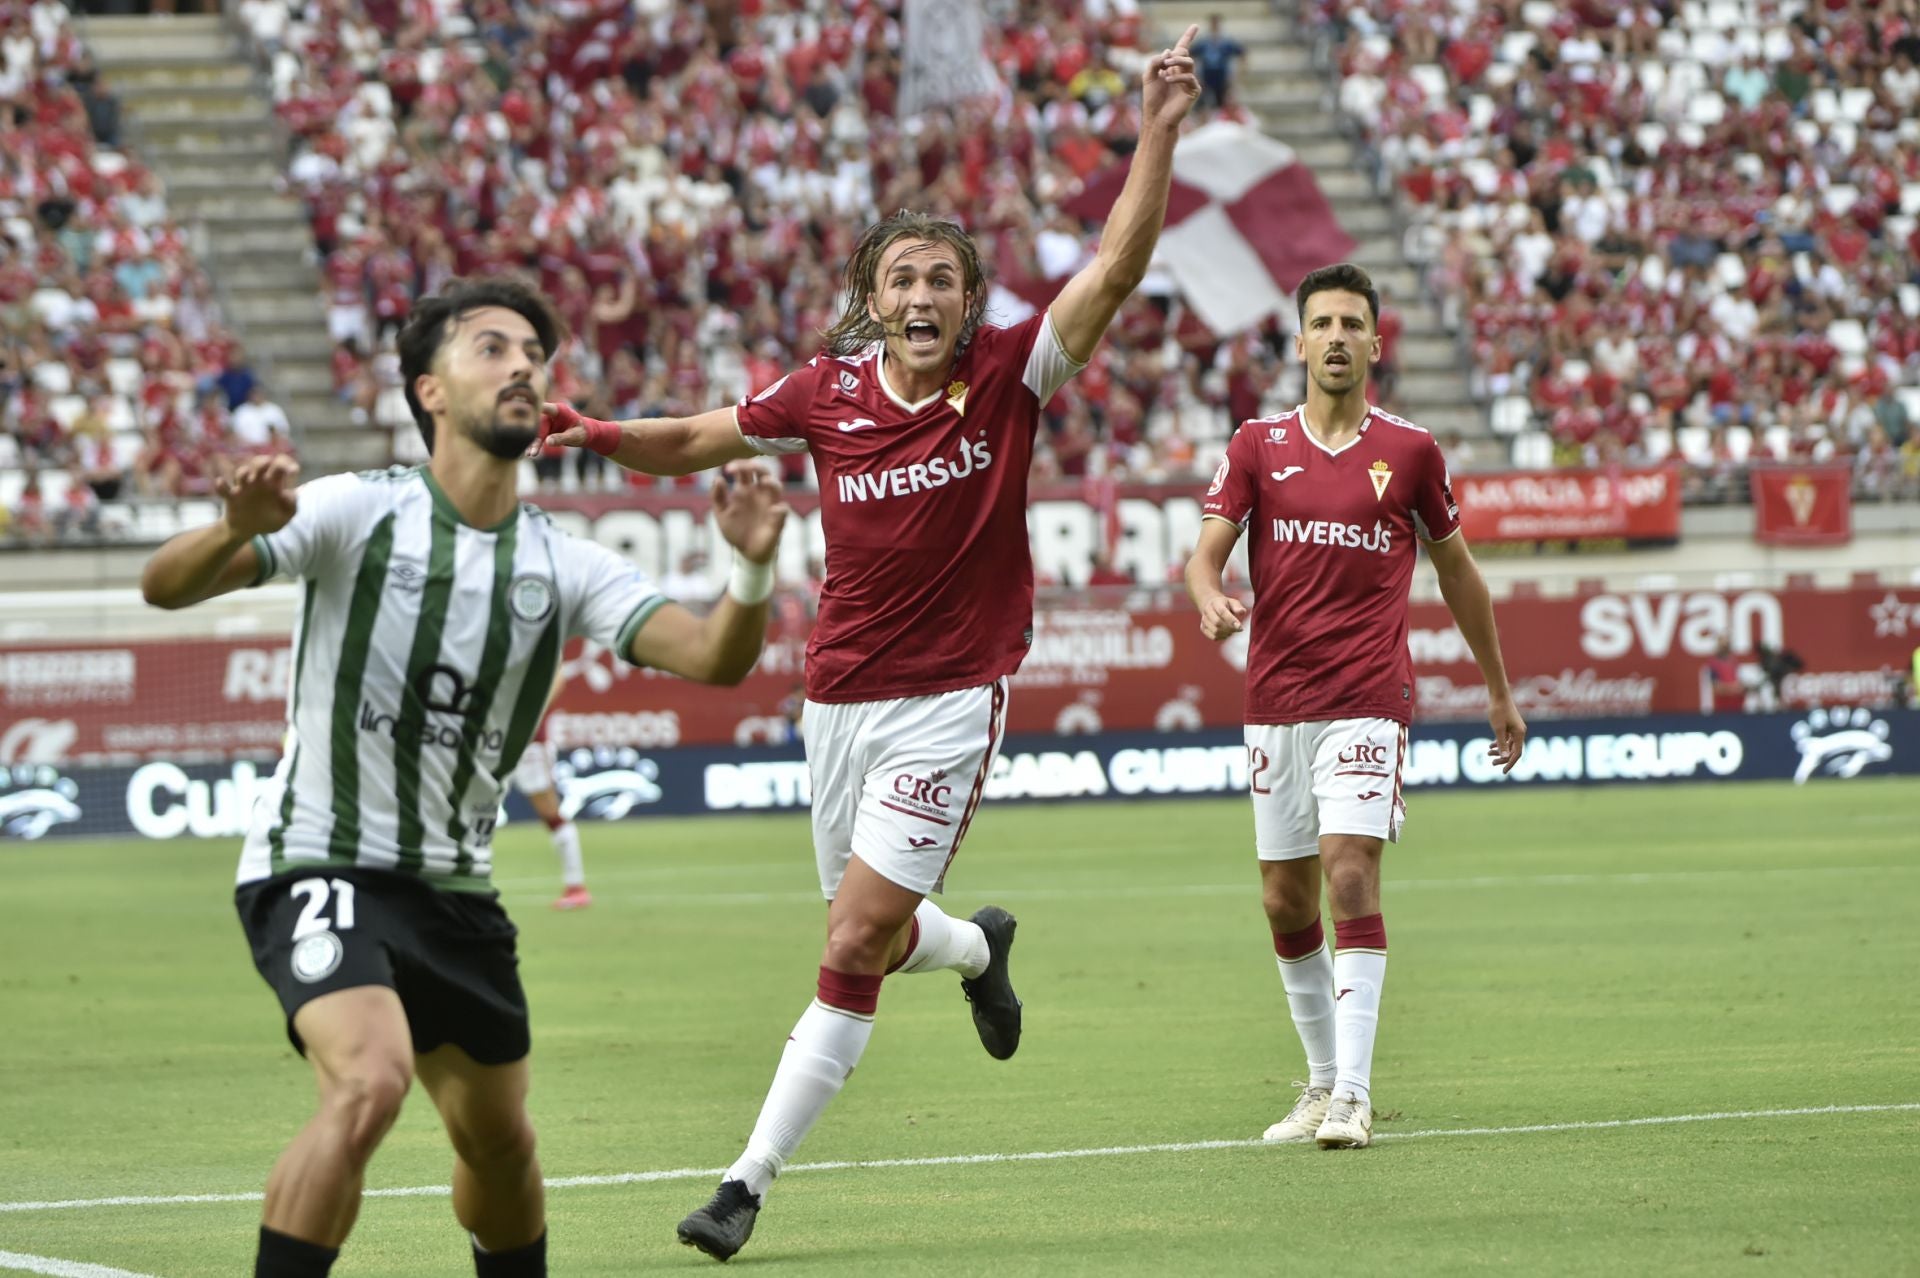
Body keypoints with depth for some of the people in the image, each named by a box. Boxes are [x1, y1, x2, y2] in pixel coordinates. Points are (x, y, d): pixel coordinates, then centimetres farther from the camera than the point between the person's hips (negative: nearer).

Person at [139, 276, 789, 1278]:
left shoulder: (564, 567, 2)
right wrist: (237, 530, -38)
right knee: (371, 1081, -30)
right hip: (319, 868, -6)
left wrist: (752, 566, -30)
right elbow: (165, 588, -15)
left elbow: (713, 659, -9)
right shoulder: (358, 514, -9)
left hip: (454, 892, 6)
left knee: (500, 1142, 13)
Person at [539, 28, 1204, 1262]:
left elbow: (1116, 269, -19)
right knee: (876, 940, 16)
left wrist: (1160, 134, -29)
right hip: (841, 697, 4)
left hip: (951, 703, -4)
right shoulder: (825, 391, 0)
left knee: (854, 949, -13)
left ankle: (750, 1181, -7)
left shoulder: (1007, 376, -8)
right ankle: (978, 945, 53)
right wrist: (606, 434, -5)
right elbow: (700, 440, 14)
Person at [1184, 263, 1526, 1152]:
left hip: (1367, 701, -3)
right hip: (1275, 701, 3)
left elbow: (1454, 569, 15)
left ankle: (1353, 1095, -18)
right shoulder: (1257, 446, 6)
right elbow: (1206, 552, -1)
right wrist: (1210, 600, -26)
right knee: (1286, 903, 7)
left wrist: (1499, 691, 20)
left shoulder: (1409, 451, 4)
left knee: (1351, 872, -17)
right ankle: (1324, 1079, 24)